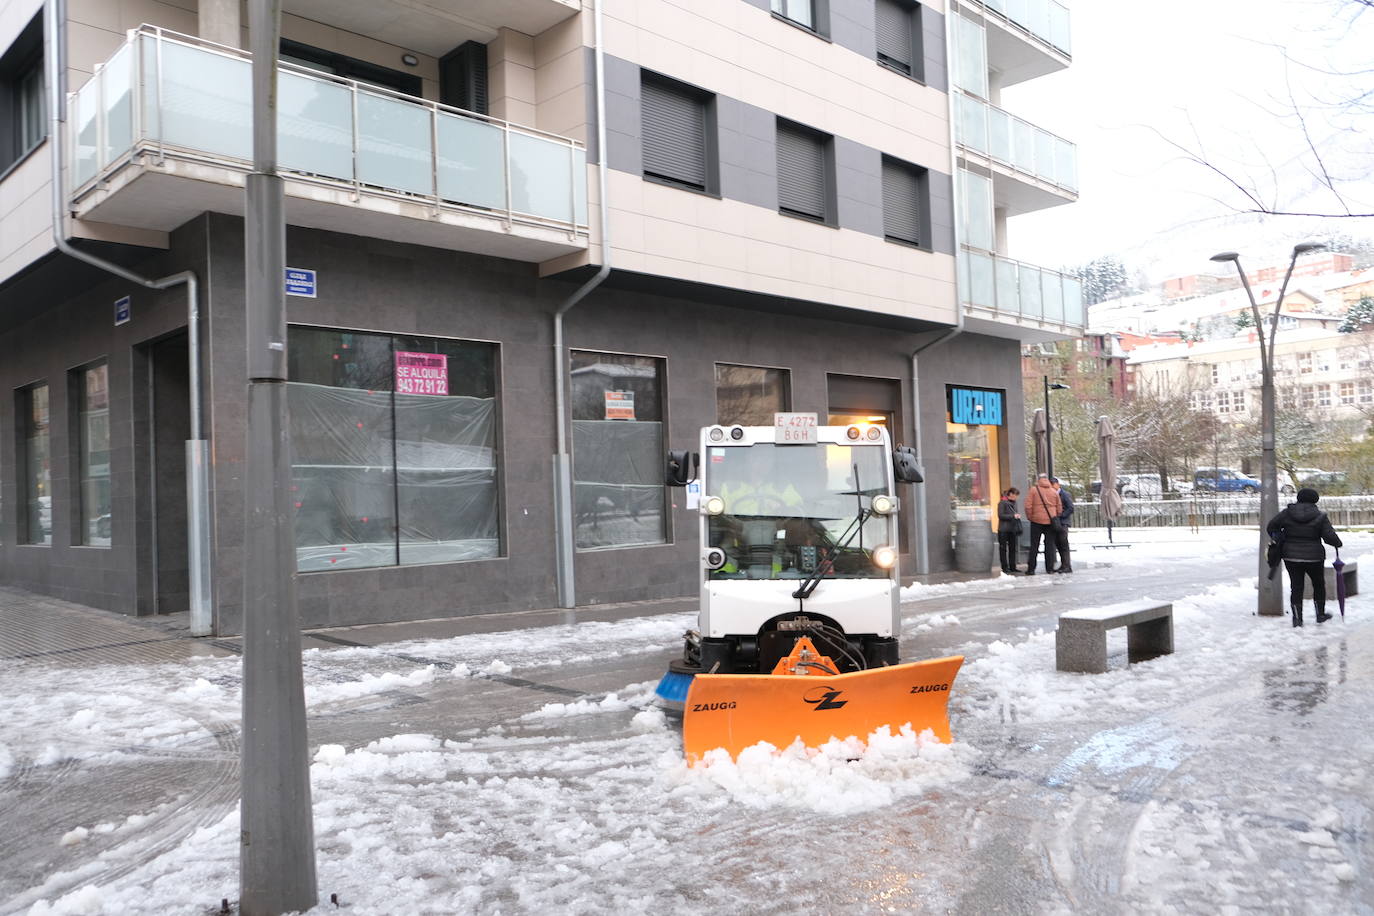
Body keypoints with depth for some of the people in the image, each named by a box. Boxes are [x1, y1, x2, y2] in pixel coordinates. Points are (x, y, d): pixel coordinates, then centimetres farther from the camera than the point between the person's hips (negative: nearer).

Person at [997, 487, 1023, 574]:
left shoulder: (1014, 503, 13)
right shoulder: (1002, 503, -8)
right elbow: (1000, 515, -13)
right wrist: (1013, 516, -15)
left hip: (1012, 529, 7)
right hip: (1004, 530, -7)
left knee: (1012, 548, 9)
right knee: (1003, 549, 0)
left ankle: (1012, 567, 15)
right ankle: (1005, 568, 4)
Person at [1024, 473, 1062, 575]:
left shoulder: (1034, 490, -3)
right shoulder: (1054, 492, 6)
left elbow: (1028, 506, -9)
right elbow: (1060, 509, 7)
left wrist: (1030, 517, 4)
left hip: (1037, 521, -2)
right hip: (1050, 521, 2)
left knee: (1034, 545, 2)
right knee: (1050, 545, 7)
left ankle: (1031, 569, 1)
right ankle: (1050, 567, 7)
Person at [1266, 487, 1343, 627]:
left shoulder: (1287, 513, -3)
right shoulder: (1320, 517, -6)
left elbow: (1271, 526, -3)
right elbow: (1330, 537, -9)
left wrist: (1276, 539, 11)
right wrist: (1338, 543, 11)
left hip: (1291, 557, 1)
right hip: (1313, 558, -1)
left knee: (1296, 587, 7)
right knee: (1319, 585, 20)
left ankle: (1297, 618, 4)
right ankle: (1320, 614, 30)